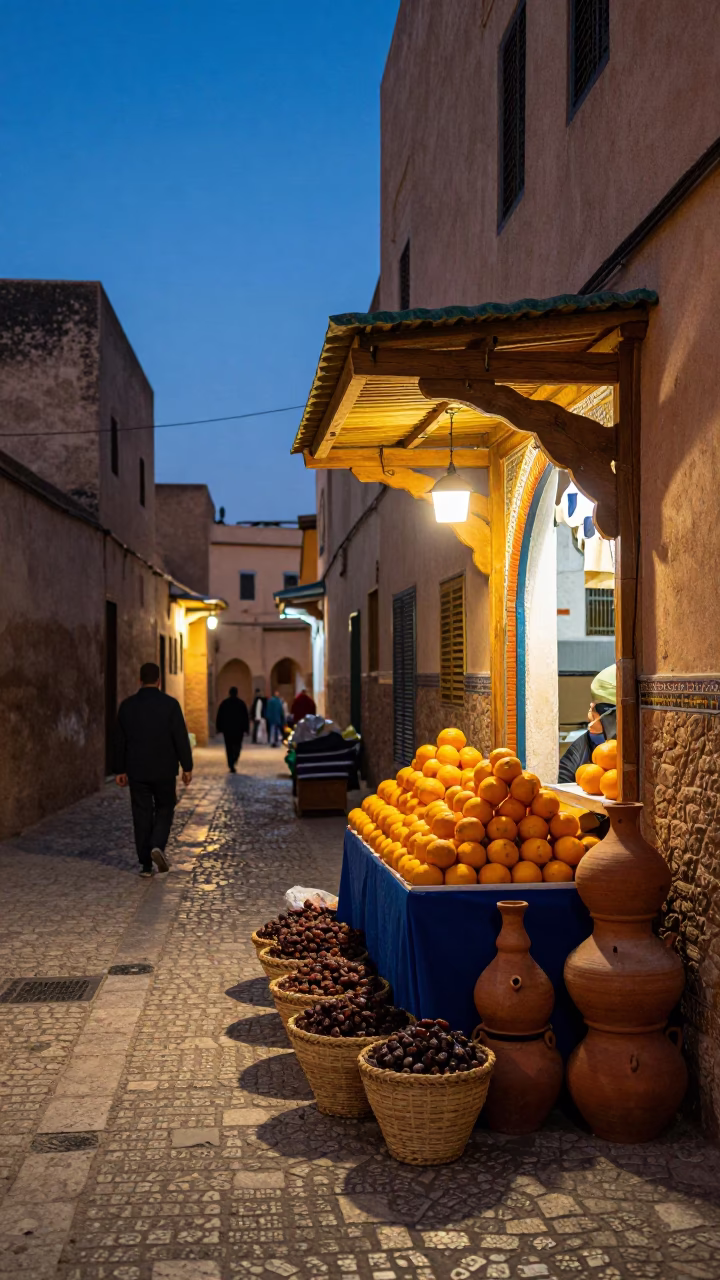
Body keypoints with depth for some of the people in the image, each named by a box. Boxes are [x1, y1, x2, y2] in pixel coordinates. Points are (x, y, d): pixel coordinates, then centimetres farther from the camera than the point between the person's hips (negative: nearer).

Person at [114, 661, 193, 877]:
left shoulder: (127, 705, 0)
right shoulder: (170, 704, -8)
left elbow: (119, 740, 5)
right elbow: (181, 737, -8)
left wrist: (120, 770, 13)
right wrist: (187, 767, -1)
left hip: (137, 770, 2)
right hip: (164, 770, -2)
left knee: (142, 815, 7)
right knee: (164, 809, 14)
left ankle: (145, 864, 7)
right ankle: (157, 846, -9)